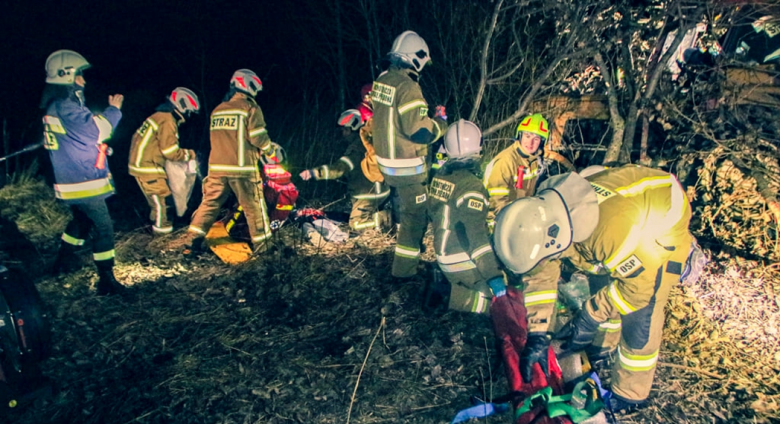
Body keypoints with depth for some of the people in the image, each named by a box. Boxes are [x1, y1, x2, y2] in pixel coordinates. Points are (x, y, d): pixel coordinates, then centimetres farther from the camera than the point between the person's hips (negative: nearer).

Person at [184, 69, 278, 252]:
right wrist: (270, 151, 6)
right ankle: (262, 244, 11)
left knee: (210, 203, 12)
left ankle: (193, 239, 9)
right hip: (242, 168, -6)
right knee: (254, 206, 4)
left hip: (216, 167, 6)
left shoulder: (217, 110, 16)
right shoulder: (250, 107, -5)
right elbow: (258, 136, -13)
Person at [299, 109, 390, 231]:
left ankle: (389, 217, -4)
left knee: (356, 224, -2)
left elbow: (340, 168, -34)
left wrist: (313, 172, -43)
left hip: (368, 194, -9)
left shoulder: (357, 146, -23)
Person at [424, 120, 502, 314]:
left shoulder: (440, 175, 3)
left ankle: (443, 282, 9)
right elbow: (476, 234, -29)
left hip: (444, 255, 8)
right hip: (463, 263, -8)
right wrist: (494, 276, -30)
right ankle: (449, 295, -7)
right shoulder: (470, 185, -22)